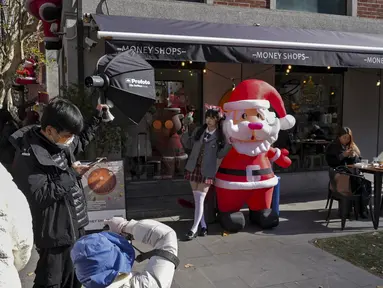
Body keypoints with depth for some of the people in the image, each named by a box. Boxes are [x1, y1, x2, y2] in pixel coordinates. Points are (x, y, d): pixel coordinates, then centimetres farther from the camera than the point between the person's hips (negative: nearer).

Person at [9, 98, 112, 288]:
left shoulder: (59, 141, 3)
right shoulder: (27, 156, -22)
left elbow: (81, 141, 25)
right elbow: (40, 197, -26)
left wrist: (97, 117, 21)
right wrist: (71, 174, -21)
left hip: (76, 225, 8)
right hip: (55, 233, -8)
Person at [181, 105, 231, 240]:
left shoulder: (220, 136, -3)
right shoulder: (198, 131, 5)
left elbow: (220, 155, -2)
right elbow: (189, 145, 13)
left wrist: (229, 144, -15)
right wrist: (185, 132, -1)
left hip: (207, 171, -4)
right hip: (193, 168, 4)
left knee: (200, 200, -6)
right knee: (197, 200, 9)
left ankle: (194, 229, -1)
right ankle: (203, 225, 21)